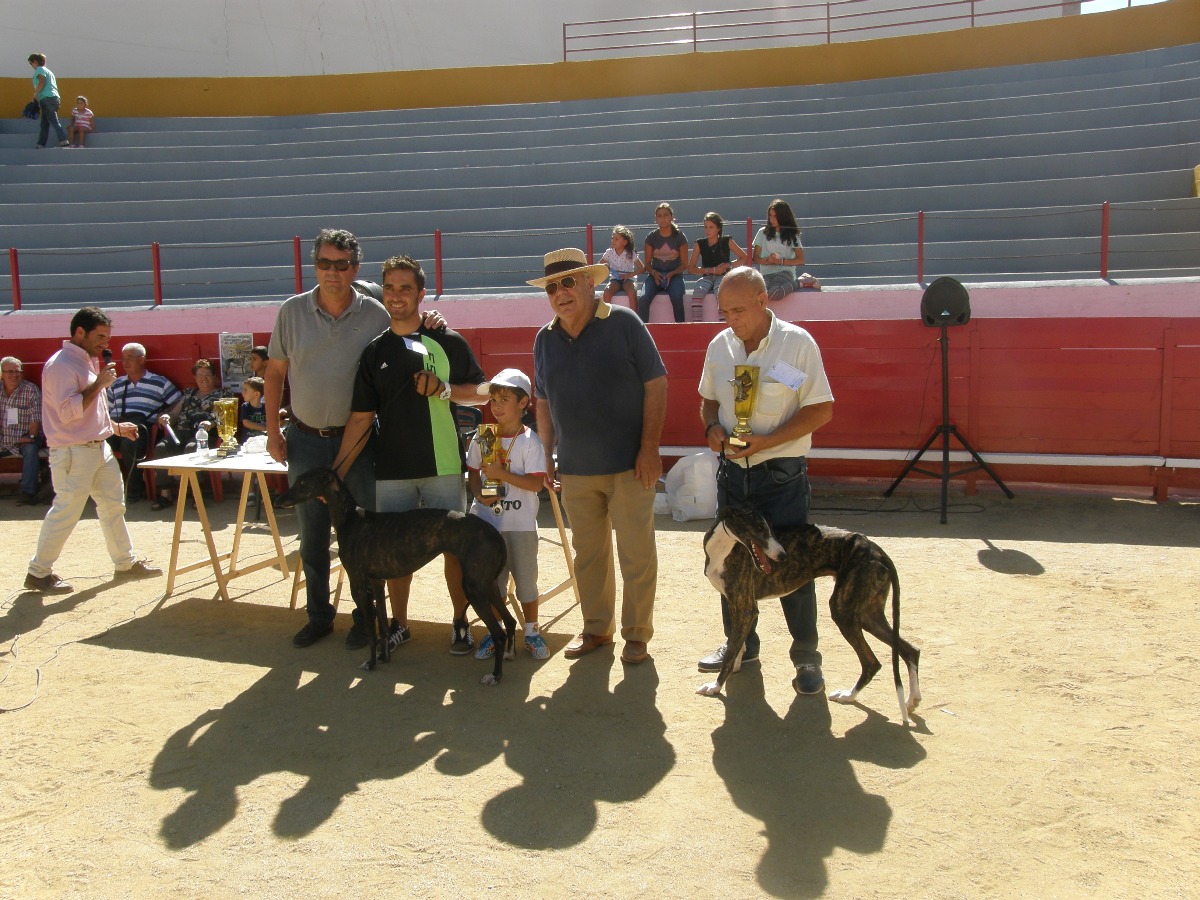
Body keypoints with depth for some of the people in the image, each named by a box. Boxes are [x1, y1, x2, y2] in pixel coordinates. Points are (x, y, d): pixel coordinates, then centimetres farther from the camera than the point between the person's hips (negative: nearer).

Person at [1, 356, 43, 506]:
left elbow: (36, 417, -8)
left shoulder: (31, 390, -4)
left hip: (24, 439, -4)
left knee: (30, 449, -34)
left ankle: (27, 492, -33)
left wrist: (31, 436, -18)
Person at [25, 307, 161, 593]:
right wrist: (99, 383, -21)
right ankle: (38, 572, 11)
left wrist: (117, 426, 18)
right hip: (73, 453, -10)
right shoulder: (61, 365, -17)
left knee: (113, 505, 13)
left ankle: (126, 562, 24)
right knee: (65, 513, -2)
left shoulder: (88, 361, 14)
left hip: (99, 447, 10)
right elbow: (68, 412, -25)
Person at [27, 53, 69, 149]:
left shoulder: (39, 70, 1)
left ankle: (64, 142, -27)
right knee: (44, 124, 10)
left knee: (54, 121, -16)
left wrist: (35, 93, -7)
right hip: (55, 98, 9)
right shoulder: (48, 71, 28)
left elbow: (42, 82, -16)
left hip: (47, 99, -9)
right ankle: (41, 145, 9)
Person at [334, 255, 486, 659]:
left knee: (454, 545, 3)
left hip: (443, 465, -2)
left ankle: (460, 623, 19)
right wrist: (336, 472, 0)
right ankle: (399, 624, 25)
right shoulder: (374, 352, 6)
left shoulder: (449, 342, 0)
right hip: (391, 469, 2)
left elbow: (482, 392, 5)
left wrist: (444, 389, -14)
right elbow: (361, 417, 6)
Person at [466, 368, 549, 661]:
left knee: (526, 579, 6)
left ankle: (531, 632, 22)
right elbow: (472, 473, 9)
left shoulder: (530, 441, -10)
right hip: (488, 521, 4)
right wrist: (480, 493, -11)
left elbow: (536, 483, -16)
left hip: (520, 524, -4)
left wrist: (501, 474, -22)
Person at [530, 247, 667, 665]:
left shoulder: (623, 323, -7)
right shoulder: (545, 339, 7)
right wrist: (547, 455, 10)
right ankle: (596, 627, 29)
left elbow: (656, 384, -8)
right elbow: (543, 402, 15)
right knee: (588, 553, 14)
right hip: (576, 470, 5)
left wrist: (649, 446, -13)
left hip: (629, 465, -4)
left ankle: (637, 632, 18)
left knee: (636, 553, 2)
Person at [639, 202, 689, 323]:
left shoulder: (679, 237, 2)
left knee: (676, 297, -34)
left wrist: (671, 274, -14)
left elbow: (684, 264, 4)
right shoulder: (651, 237, 6)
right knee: (643, 299, -28)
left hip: (674, 275, -1)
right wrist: (654, 272, -13)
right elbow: (647, 263, 9)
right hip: (655, 275, 2)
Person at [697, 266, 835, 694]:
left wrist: (766, 442, -21)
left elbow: (821, 409, -12)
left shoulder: (797, 343, -12)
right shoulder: (719, 346, 2)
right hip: (731, 471, 5)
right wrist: (712, 428, -7)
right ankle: (740, 643, 31)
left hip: (781, 474, -5)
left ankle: (806, 655, 15)